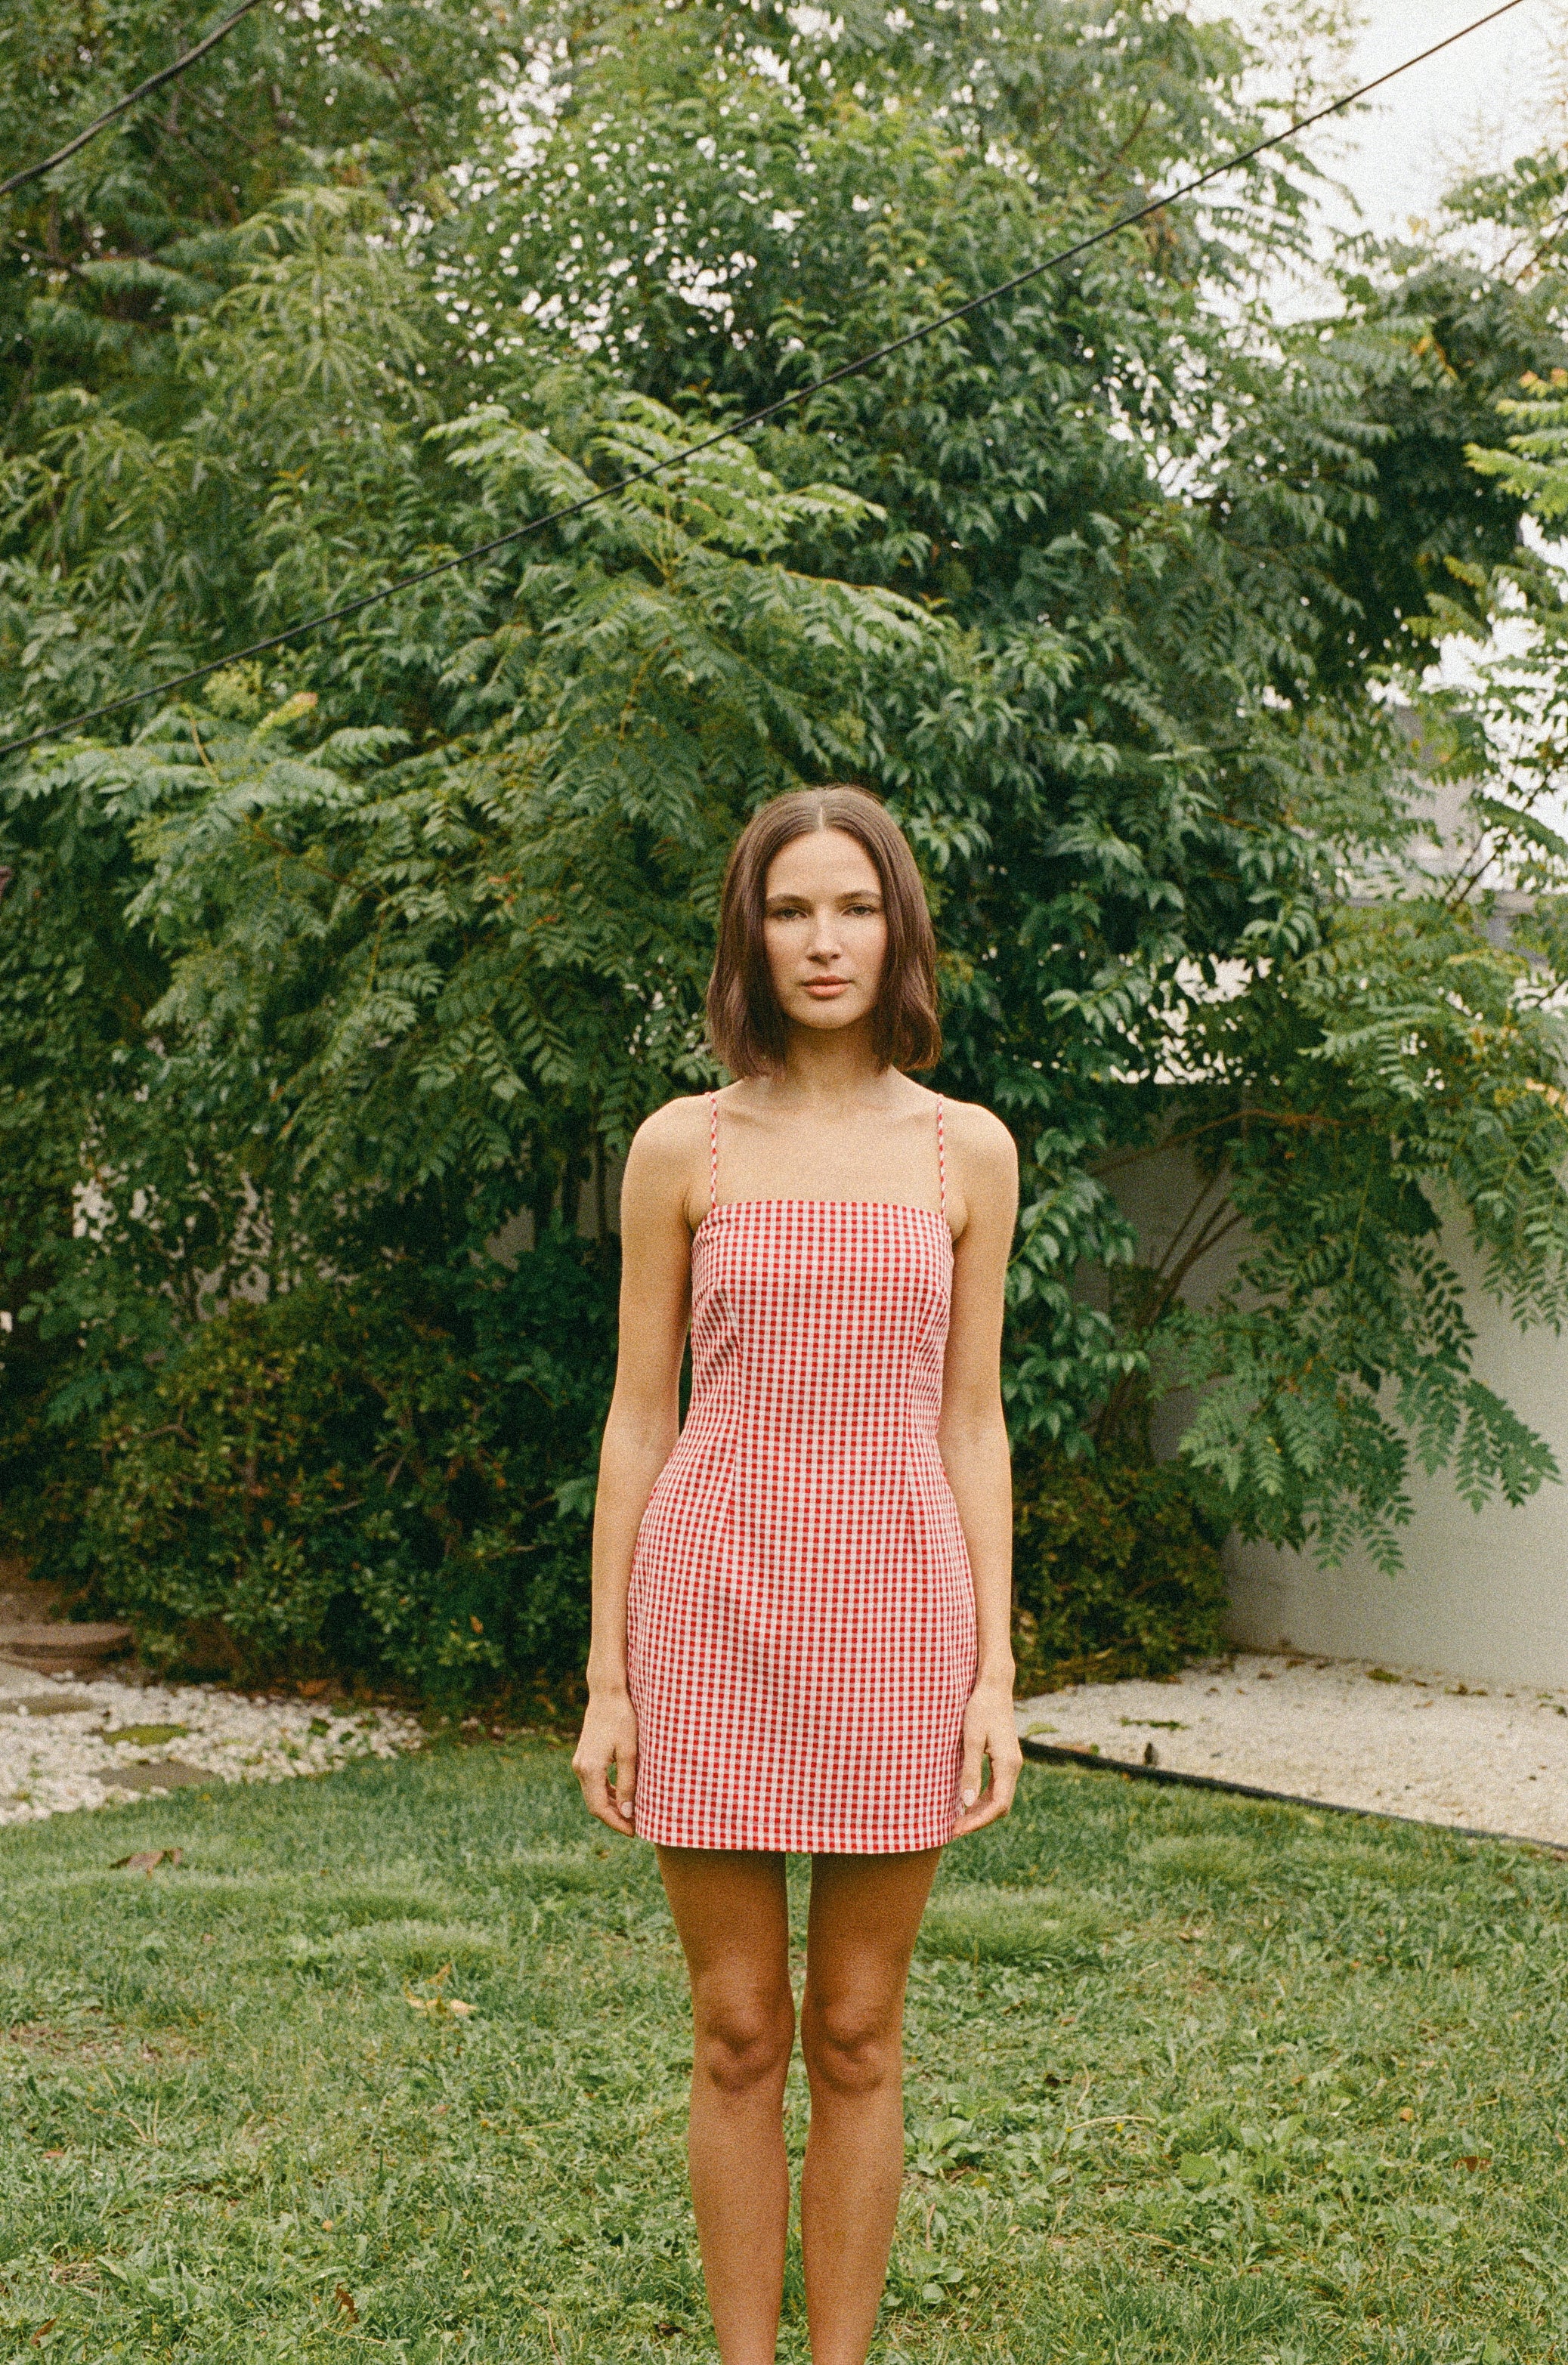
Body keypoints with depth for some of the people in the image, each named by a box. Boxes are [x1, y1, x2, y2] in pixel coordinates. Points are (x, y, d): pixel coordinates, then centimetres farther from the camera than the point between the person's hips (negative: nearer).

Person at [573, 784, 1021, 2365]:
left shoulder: (967, 1150, 5)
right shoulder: (682, 1148, 2)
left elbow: (970, 1422, 7)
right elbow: (638, 1419, 4)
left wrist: (996, 1671, 1)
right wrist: (606, 1679, 1)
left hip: (891, 1613, 1)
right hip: (715, 1610, 0)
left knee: (856, 2036, 9)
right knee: (737, 2033, 7)